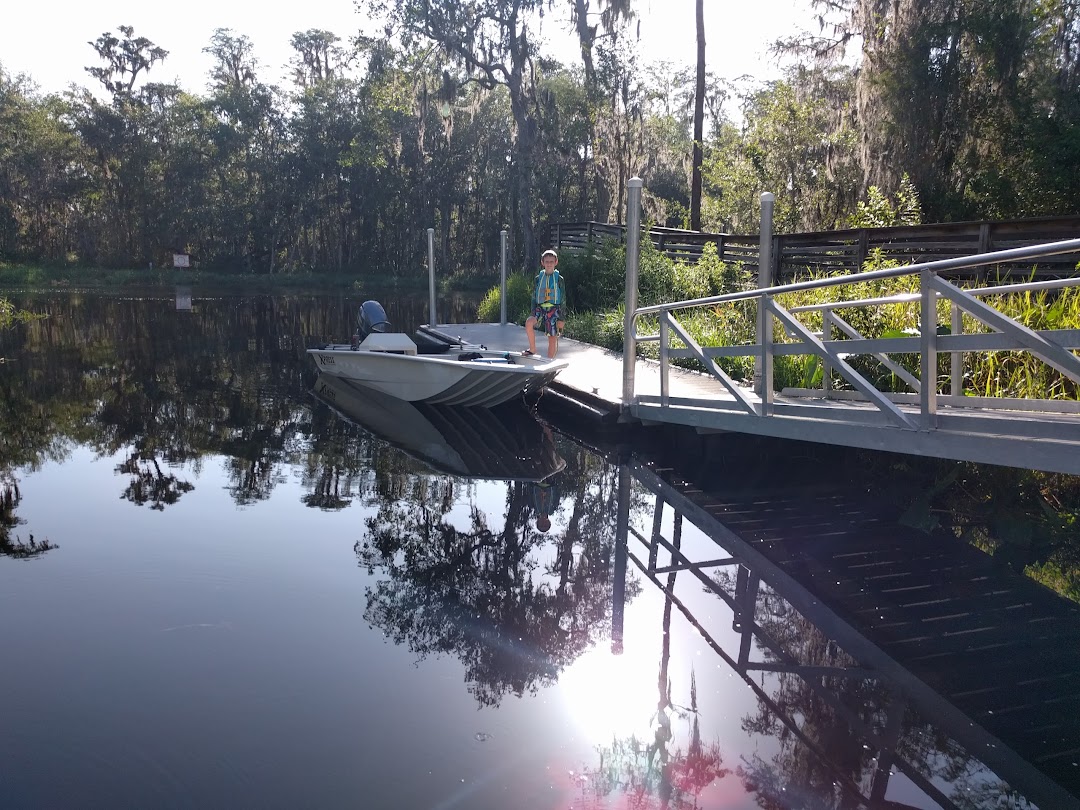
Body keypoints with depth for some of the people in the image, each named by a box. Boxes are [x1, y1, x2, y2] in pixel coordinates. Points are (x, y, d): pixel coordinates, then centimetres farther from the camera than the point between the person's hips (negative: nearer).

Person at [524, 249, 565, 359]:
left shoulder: (559, 279, 3)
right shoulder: (538, 278, 9)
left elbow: (562, 299, 3)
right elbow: (534, 297, 12)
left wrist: (561, 319, -2)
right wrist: (533, 312, -1)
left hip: (553, 310, -1)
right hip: (540, 308, 2)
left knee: (552, 338, -3)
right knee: (528, 323, -27)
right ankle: (532, 349, -10)